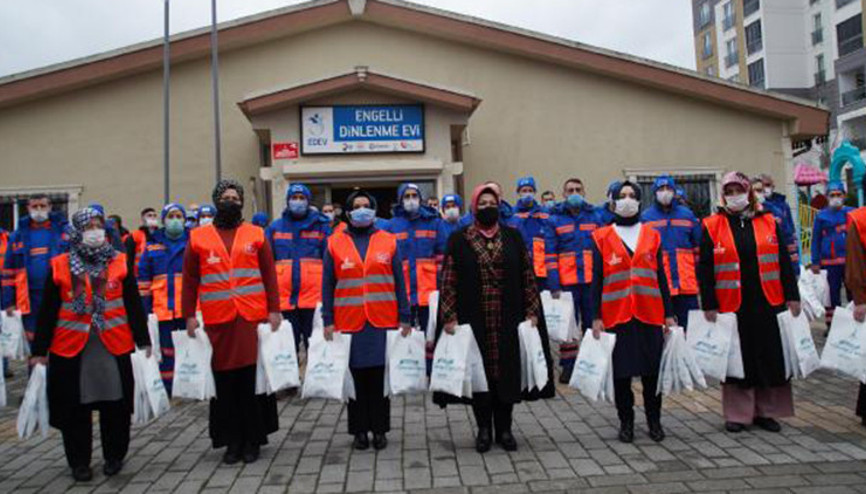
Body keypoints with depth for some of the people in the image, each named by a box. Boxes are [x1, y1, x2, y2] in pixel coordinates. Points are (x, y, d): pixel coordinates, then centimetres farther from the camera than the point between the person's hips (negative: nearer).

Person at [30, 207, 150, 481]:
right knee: (75, 407, 7)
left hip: (115, 345, 0)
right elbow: (47, 311, 5)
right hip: (71, 347, 0)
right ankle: (79, 461, 23)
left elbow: (134, 304, 4)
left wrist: (143, 340, 2)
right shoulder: (59, 266, 3)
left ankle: (114, 456, 23)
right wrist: (39, 350, 3)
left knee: (116, 405, 6)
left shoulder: (119, 263, 4)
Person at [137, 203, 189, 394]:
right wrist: (144, 308, 4)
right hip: (163, 308, 1)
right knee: (166, 351, 8)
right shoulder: (153, 245, 10)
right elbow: (144, 279, 10)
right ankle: (166, 392, 17)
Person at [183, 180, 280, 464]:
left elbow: (270, 276, 6)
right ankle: (232, 441, 16)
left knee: (253, 381, 3)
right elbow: (189, 281, 9)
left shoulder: (256, 235, 7)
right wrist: (189, 316, 2)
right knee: (224, 384, 4)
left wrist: (274, 310, -1)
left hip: (254, 320, 0)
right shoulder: (198, 238, 8)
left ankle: (252, 440, 15)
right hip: (217, 323, 1)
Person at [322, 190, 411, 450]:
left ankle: (379, 429, 18)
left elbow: (399, 282, 6)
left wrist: (405, 318, 2)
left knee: (380, 377, 5)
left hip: (384, 322, 0)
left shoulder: (388, 241, 6)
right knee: (356, 378, 5)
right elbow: (327, 285, 5)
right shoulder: (335, 243, 5)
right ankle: (360, 430, 17)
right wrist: (328, 321, -1)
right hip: (349, 322, 0)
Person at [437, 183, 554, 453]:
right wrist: (449, 317, -8)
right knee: (479, 371, 4)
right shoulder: (459, 240, 1)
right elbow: (448, 281, -1)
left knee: (508, 371, 6)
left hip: (508, 319, 2)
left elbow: (528, 277, 7)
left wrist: (532, 312, 1)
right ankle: (484, 429, 19)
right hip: (474, 320, -1)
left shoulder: (513, 237, 7)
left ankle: (504, 428, 20)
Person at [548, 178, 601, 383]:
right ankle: (568, 366, 15)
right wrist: (554, 286, -7)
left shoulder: (595, 216, 9)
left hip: (592, 281, 2)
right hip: (567, 281, -1)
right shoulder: (555, 220, 3)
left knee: (593, 323, 8)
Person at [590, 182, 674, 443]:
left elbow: (661, 276, 10)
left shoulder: (652, 235, 10)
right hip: (616, 315, -1)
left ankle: (654, 420, 20)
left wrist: (668, 314, 5)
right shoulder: (602, 237, 4)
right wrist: (596, 317, -4)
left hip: (649, 314, 2)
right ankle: (626, 422, 18)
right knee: (621, 371, 4)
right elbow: (597, 280, 2)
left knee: (652, 369, 5)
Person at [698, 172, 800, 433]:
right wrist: (709, 305, -7)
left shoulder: (768, 222, 9)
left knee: (770, 357, 7)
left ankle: (766, 411, 22)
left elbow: (784, 262, 9)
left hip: (768, 303, 3)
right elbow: (704, 269, -2)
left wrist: (792, 297, 4)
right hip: (731, 305, -2)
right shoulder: (712, 226, 1)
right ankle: (738, 414, 16)